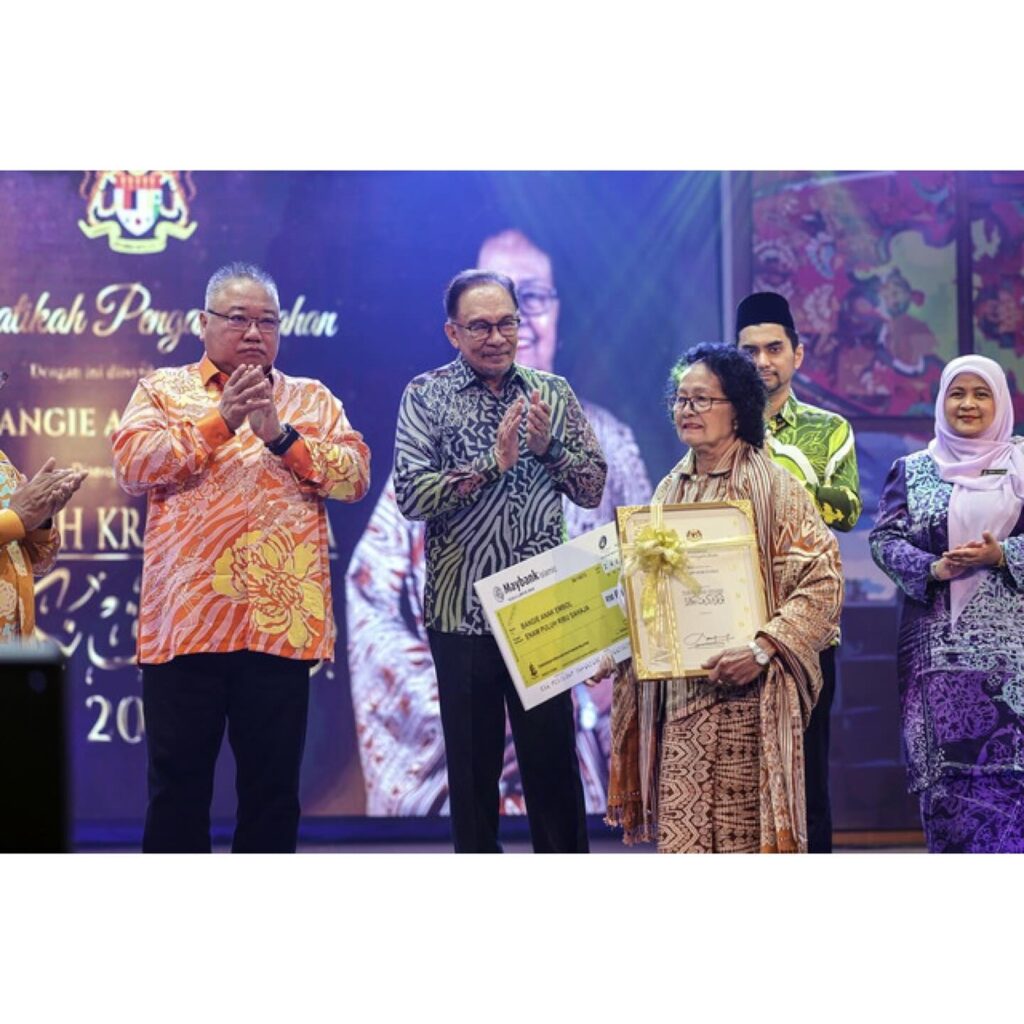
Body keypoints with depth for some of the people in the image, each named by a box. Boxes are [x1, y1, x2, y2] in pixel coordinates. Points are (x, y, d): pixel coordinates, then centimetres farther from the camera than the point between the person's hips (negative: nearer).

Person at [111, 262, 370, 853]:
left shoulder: (314, 400, 15)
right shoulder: (162, 391, 11)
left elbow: (356, 476, 2)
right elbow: (133, 465, -5)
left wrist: (281, 435, -9)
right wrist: (218, 421, -10)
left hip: (282, 622, 1)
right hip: (186, 621, -1)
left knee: (273, 785, 5)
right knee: (178, 782, 2)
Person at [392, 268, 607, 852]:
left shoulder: (552, 393, 8)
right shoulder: (427, 396, 0)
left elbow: (593, 488, 6)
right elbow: (411, 494, -11)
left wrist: (548, 447, -11)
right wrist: (493, 462, -18)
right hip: (461, 610, -1)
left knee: (555, 756, 3)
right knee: (472, 762, 6)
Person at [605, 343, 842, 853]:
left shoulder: (771, 485, -4)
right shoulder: (670, 490, 14)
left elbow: (822, 579, -11)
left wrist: (763, 647, -19)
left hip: (746, 695, -5)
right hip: (678, 692, 5)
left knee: (746, 830, -3)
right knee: (682, 832, 1)